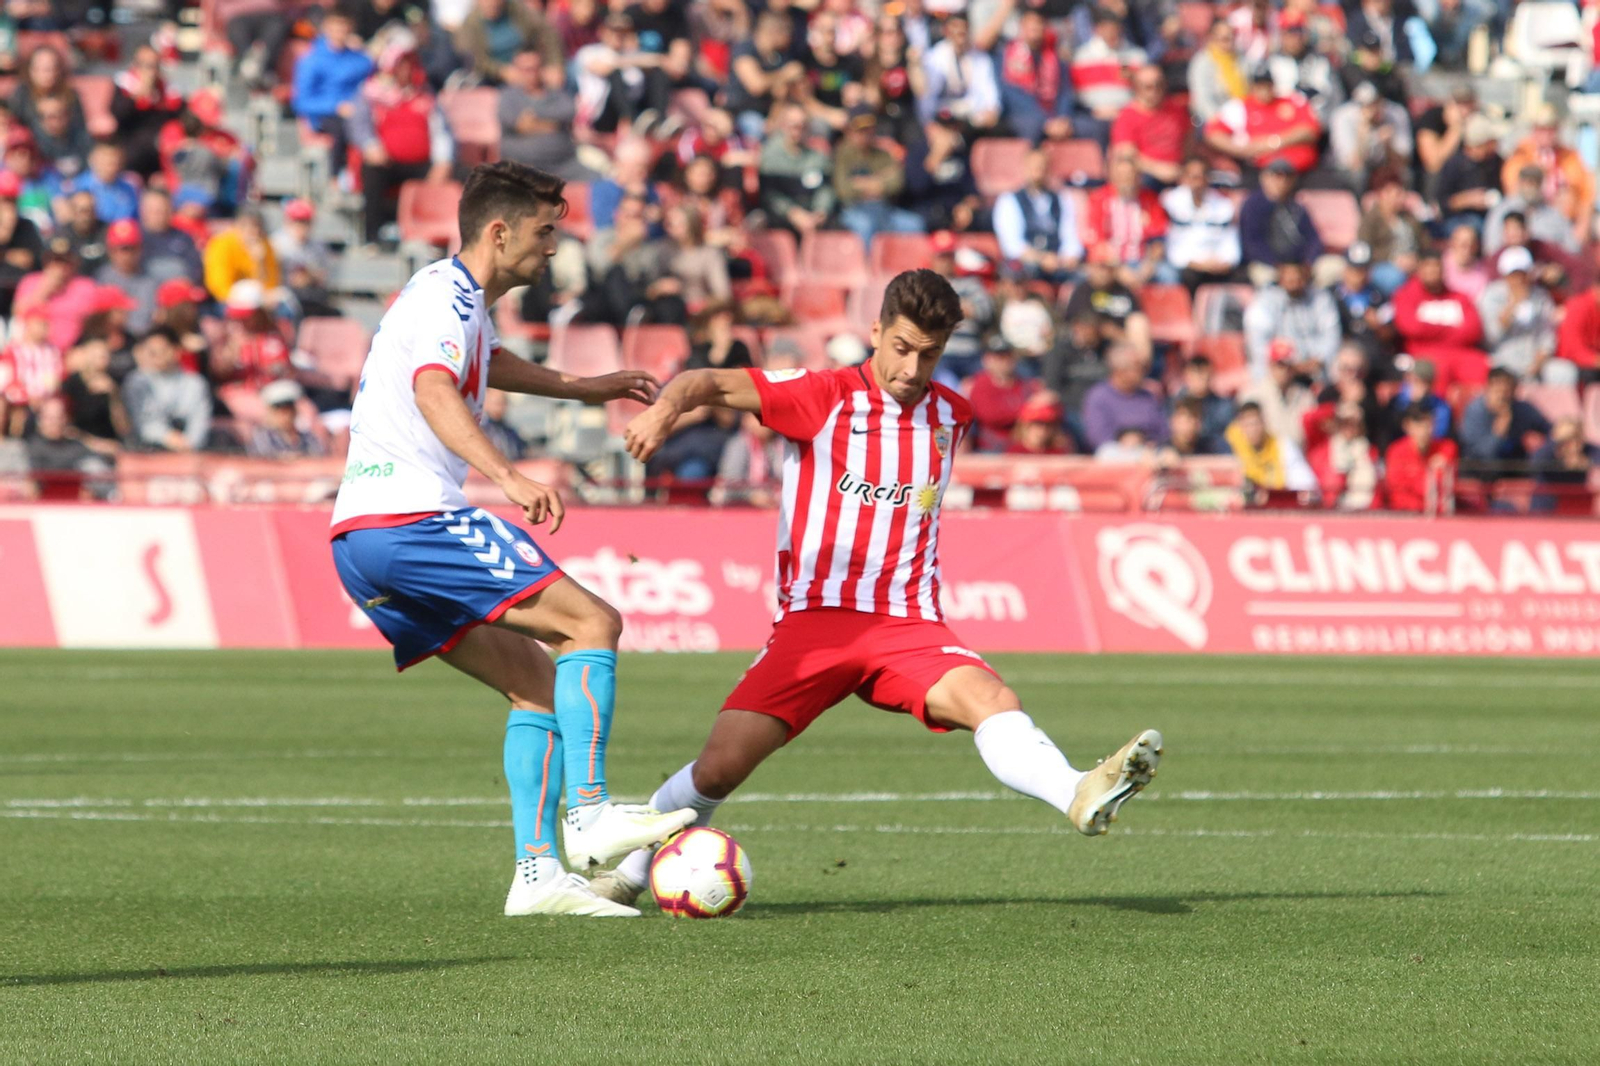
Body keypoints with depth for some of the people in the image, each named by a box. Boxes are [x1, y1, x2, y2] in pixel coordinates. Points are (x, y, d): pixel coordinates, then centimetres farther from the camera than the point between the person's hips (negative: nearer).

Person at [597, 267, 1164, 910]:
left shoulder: (951, 416, 11)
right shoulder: (825, 398, -2)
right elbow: (714, 385, -10)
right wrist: (667, 407, -32)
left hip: (908, 626, 2)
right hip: (815, 617, -2)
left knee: (993, 701, -28)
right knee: (720, 767, -10)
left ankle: (1079, 798, -54)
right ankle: (629, 871, 15)